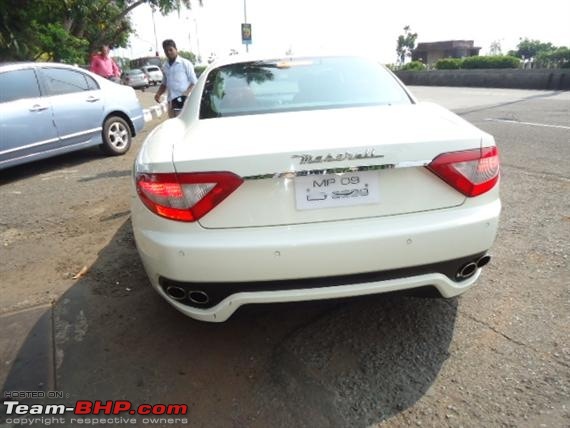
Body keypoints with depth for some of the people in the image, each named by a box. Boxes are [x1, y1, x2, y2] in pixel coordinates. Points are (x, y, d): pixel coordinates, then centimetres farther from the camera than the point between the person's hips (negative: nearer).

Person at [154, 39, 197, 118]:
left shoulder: (185, 63, -1)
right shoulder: (165, 66, 15)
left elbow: (194, 82, -3)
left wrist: (186, 93, -20)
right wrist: (158, 94, 6)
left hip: (184, 102, -6)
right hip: (171, 102, 6)